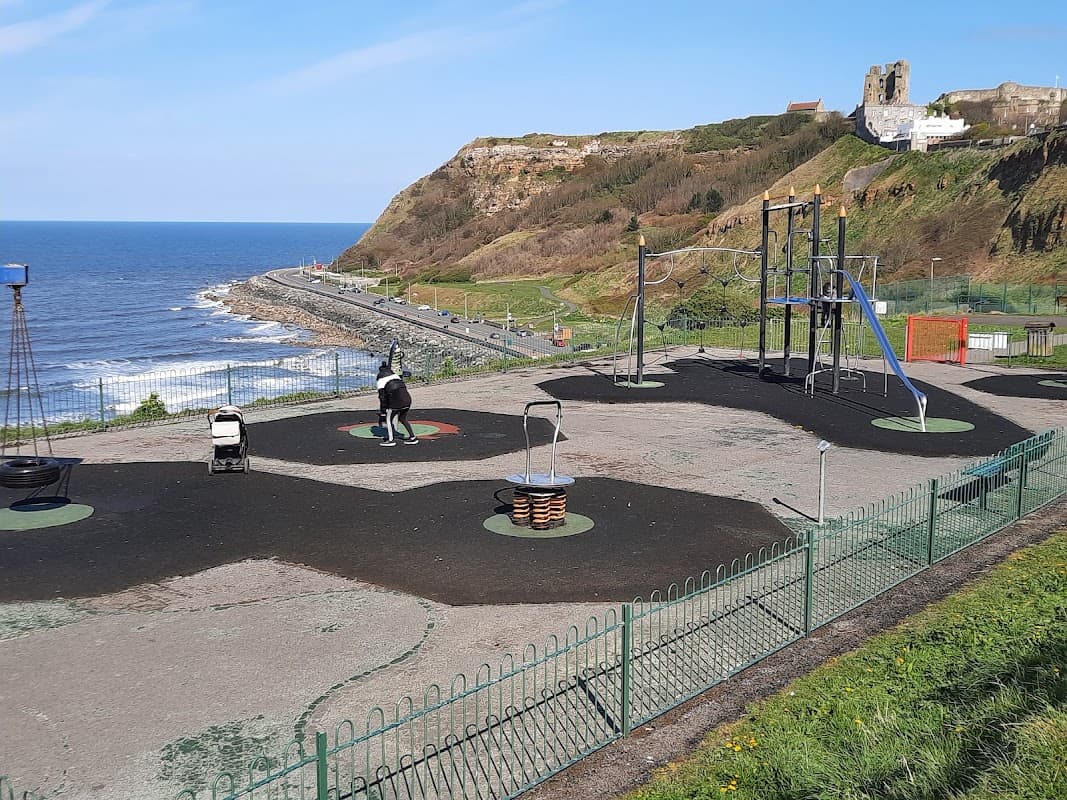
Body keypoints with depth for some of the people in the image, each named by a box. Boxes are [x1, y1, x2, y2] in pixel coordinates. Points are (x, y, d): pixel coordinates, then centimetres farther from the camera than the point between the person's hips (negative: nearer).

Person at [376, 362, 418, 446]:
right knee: (403, 418, 23)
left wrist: (382, 413, 11)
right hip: (407, 398, 6)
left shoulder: (381, 381, 9)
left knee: (389, 418, 13)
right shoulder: (396, 376, 27)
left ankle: (390, 440, 14)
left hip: (396, 400, -6)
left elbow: (382, 398, 6)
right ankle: (412, 437, 24)